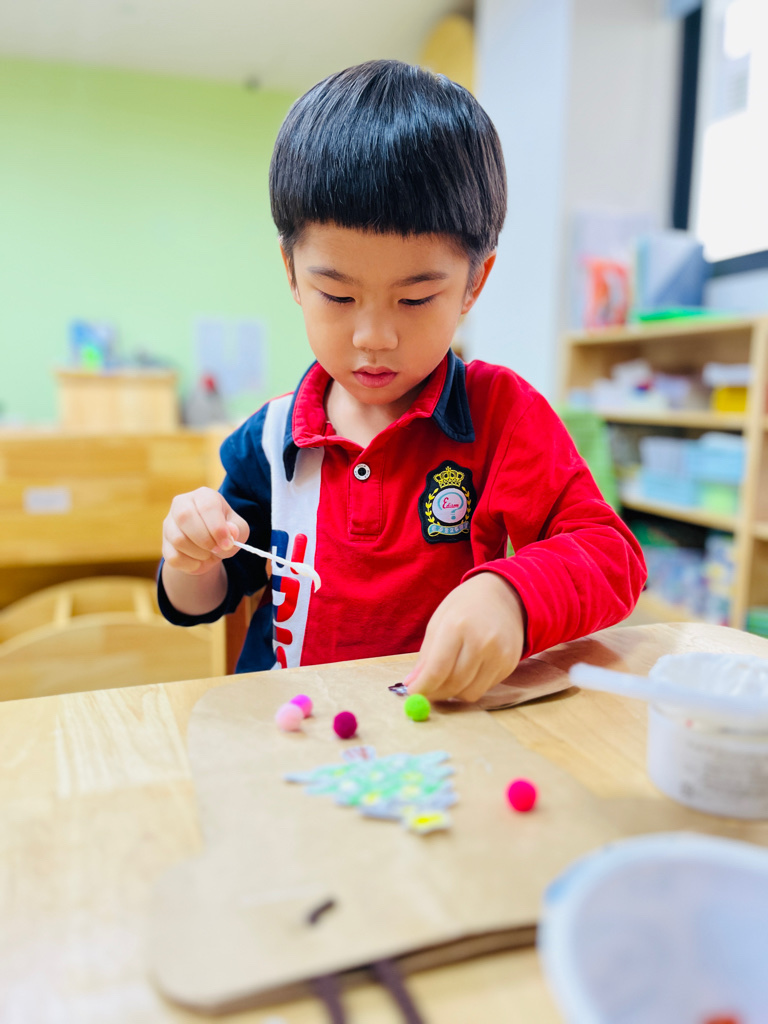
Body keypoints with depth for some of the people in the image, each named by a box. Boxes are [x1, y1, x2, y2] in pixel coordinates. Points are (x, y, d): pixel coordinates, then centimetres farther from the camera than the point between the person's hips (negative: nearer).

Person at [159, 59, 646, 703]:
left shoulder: (501, 413, -7)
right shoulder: (269, 441, -2)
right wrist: (191, 562, -13)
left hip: (457, 728, -1)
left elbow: (611, 555, -12)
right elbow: (203, 603, 10)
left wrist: (510, 596, -31)